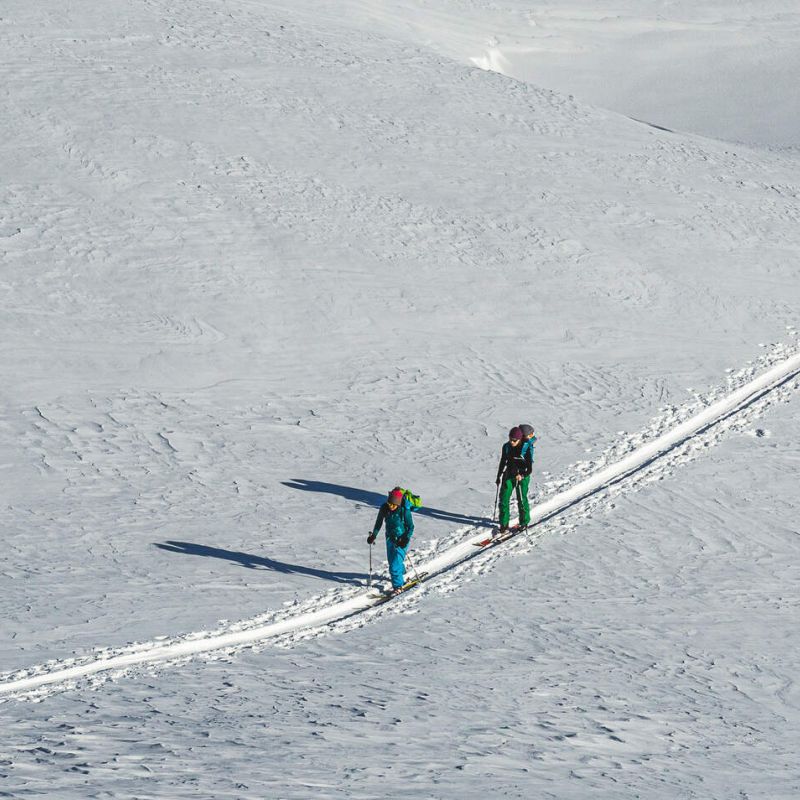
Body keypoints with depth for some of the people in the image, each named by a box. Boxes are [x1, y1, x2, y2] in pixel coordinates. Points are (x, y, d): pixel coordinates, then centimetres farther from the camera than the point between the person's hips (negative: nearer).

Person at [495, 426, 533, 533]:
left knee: (522, 500, -1)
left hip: (522, 477, -4)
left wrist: (522, 476, -34)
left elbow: (529, 468, -16)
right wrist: (498, 477, 19)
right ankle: (504, 524, 6)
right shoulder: (506, 447, -1)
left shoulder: (526, 449, -16)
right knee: (504, 498, -3)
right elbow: (503, 462, 14)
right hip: (508, 475, 4)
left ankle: (524, 522, 18)